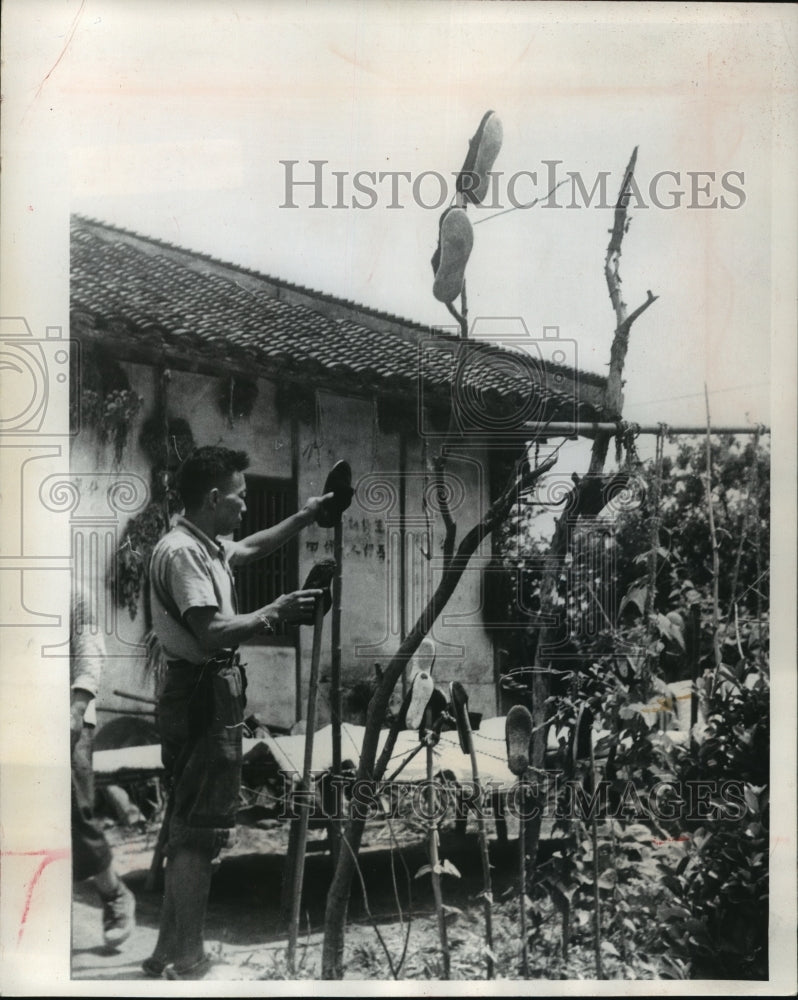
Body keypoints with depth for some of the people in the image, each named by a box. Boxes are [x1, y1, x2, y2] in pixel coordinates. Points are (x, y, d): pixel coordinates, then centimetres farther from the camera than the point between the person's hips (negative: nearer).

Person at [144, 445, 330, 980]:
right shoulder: (182, 551, -17)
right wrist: (275, 613, -15)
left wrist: (302, 518, 29)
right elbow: (211, 633, -24)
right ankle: (189, 962, 3)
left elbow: (251, 548, 35)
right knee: (199, 833, -5)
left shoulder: (208, 545, 14)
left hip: (210, 693, 11)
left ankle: (169, 952, 25)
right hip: (202, 695, -11)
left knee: (189, 829, 15)